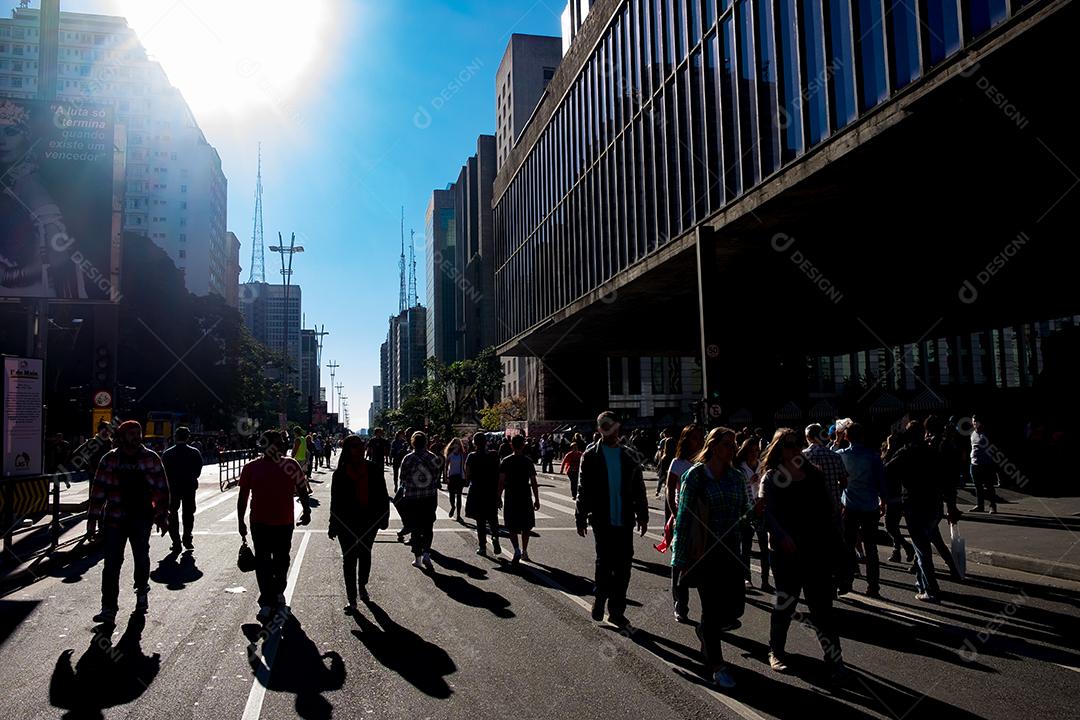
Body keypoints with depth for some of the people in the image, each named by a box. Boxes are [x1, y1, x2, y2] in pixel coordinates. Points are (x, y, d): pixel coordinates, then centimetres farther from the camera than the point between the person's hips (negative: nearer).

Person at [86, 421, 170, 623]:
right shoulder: (110, 459, 3)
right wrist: (92, 521, 0)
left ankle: (142, 591, 28)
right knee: (112, 563, 0)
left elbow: (162, 489, 4)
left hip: (141, 517, 0)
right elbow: (99, 492, 3)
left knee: (141, 557, 0)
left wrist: (162, 517, 2)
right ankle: (109, 608, 7)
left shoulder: (151, 458, 2)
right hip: (114, 518, 1)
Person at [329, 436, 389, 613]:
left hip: (370, 520, 2)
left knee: (365, 554, 19)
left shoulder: (374, 469, -5)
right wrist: (334, 526, -2)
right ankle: (352, 600, 12)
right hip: (347, 522, -2)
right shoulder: (340, 473, -8)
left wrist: (383, 517, 0)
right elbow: (335, 501, -3)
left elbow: (382, 495, 1)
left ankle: (362, 586, 42)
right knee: (349, 558, 4)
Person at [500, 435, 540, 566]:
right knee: (526, 527, 15)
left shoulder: (506, 461, -4)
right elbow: (533, 482, -2)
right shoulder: (528, 461, -2)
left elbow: (501, 482, -7)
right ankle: (524, 552, 20)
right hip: (525, 498, 1)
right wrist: (537, 499, 5)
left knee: (512, 527, 5)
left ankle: (517, 550, -15)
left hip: (510, 498, -1)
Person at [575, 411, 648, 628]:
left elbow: (639, 489, 10)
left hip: (624, 521, 3)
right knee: (604, 562, -2)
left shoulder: (628, 456, 7)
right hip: (602, 521, -2)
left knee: (623, 566, 5)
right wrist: (581, 518, -3)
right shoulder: (591, 456, 1)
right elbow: (583, 489, 1)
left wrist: (642, 516, 7)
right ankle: (600, 600, 22)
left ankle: (616, 610, 17)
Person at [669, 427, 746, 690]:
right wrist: (680, 559, -10)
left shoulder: (736, 477, 5)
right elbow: (683, 518, -10)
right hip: (704, 553, -5)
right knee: (712, 608, 2)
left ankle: (706, 630, 37)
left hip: (730, 552, 5)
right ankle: (715, 665, 20)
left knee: (736, 606, 5)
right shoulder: (696, 475, -11)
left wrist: (752, 514, -5)